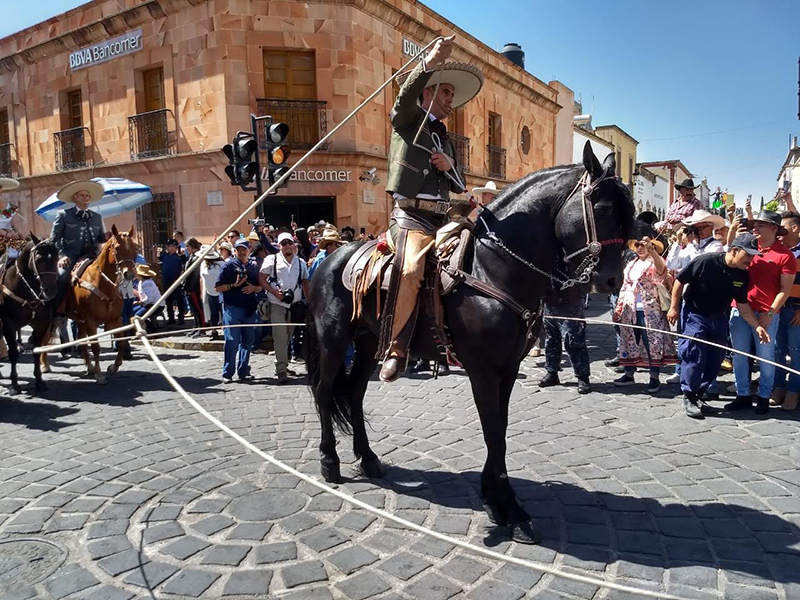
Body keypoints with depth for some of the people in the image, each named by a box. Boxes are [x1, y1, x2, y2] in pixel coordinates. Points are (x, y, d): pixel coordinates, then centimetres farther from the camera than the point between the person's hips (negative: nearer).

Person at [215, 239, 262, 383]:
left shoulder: (253, 267, 13)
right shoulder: (228, 266, 0)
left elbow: (260, 286, 18)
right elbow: (218, 287, -3)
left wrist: (253, 287, -3)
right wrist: (235, 285, -16)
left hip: (249, 309, 5)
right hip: (232, 308, -5)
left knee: (247, 341, 8)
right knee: (232, 342, -5)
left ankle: (243, 372, 19)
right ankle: (227, 374, 4)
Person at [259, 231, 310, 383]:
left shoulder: (301, 263, 11)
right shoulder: (272, 260, 2)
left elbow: (305, 282, 17)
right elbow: (261, 279, -1)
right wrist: (275, 292, -14)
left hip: (296, 305, 4)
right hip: (277, 304, -4)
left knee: (290, 336, 12)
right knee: (281, 337, -9)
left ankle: (282, 365, 29)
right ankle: (281, 370, -5)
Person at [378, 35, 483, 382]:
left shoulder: (444, 138, 29)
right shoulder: (408, 120, 11)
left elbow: (459, 188, 25)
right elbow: (406, 94, -14)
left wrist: (449, 166, 4)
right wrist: (431, 62, -30)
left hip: (442, 218, 8)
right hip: (412, 216, -8)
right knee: (411, 269, -32)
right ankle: (394, 350, -24)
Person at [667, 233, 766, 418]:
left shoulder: (743, 275, -5)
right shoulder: (705, 261, -22)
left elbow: (743, 305, 2)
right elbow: (680, 280, -12)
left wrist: (757, 326, -8)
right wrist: (674, 307, -11)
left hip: (719, 318, 6)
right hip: (694, 315, -6)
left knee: (715, 358, 7)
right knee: (695, 356, -9)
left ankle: (700, 394, 21)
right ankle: (688, 397, 4)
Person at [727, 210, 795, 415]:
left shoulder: (785, 255, -5)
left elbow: (785, 289, -6)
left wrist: (770, 313, -13)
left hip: (766, 315, -4)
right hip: (740, 310, 4)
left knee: (765, 357, 6)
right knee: (739, 355, 9)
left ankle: (764, 397, 21)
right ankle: (743, 396, 21)